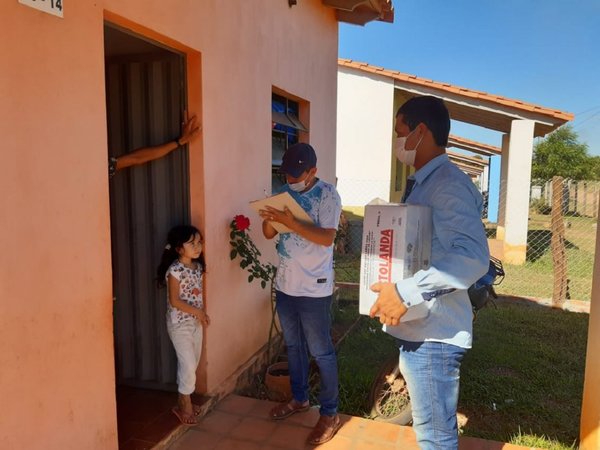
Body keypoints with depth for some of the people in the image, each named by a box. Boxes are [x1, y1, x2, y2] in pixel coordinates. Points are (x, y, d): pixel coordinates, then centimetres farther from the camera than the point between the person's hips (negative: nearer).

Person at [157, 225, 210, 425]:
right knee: (188, 364, -4)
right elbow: (174, 301, -19)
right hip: (179, 323, -7)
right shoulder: (175, 270, -19)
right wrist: (198, 312, -16)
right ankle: (184, 404, 14)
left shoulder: (198, 266, 3)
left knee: (191, 364, 14)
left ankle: (184, 400, 30)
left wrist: (202, 314, 1)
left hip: (195, 322, 7)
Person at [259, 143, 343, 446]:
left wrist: (290, 223, -30)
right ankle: (299, 398, 37)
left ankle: (330, 413, 19)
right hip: (285, 284, 7)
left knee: (321, 352, 4)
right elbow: (269, 235, 6)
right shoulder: (284, 192, 6)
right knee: (293, 345, 19)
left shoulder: (327, 194, -13)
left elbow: (327, 238, -22)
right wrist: (269, 220, -16)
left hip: (314, 288, -6)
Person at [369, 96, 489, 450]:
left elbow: (473, 258, -30)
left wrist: (405, 293, -30)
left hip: (433, 332, -10)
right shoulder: (423, 184, 14)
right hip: (420, 326, 10)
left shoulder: (448, 184, -18)